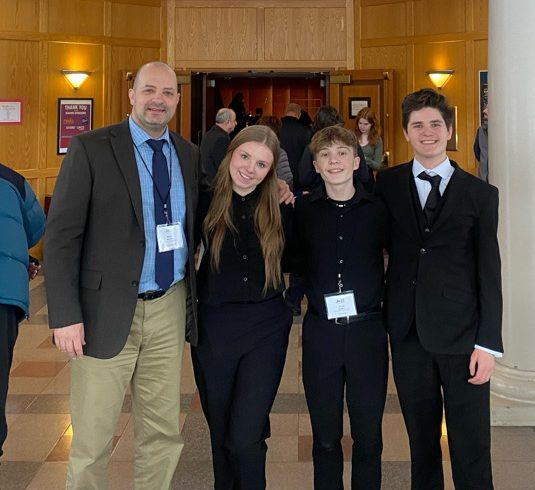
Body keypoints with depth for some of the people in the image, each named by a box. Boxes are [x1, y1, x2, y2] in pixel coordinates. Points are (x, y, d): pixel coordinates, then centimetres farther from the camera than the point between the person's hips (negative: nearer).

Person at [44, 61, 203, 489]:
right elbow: (61, 234, -9)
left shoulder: (190, 155, 9)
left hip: (170, 309, 4)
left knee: (164, 434, 13)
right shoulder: (91, 148, -5)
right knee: (92, 441, 5)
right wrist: (65, 314, -14)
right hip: (108, 310, -4)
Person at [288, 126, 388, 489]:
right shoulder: (302, 210, 0)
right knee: (325, 436, 12)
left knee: (368, 436, 9)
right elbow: (294, 262, 11)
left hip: (367, 330, 0)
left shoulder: (378, 209, -1)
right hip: (321, 332, 0)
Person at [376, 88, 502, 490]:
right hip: (408, 332, 2)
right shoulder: (388, 184, 6)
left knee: (471, 449, 3)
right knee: (421, 440, 14)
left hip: (462, 334, -1)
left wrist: (488, 343, -7)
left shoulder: (481, 194, 1)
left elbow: (489, 273, -1)